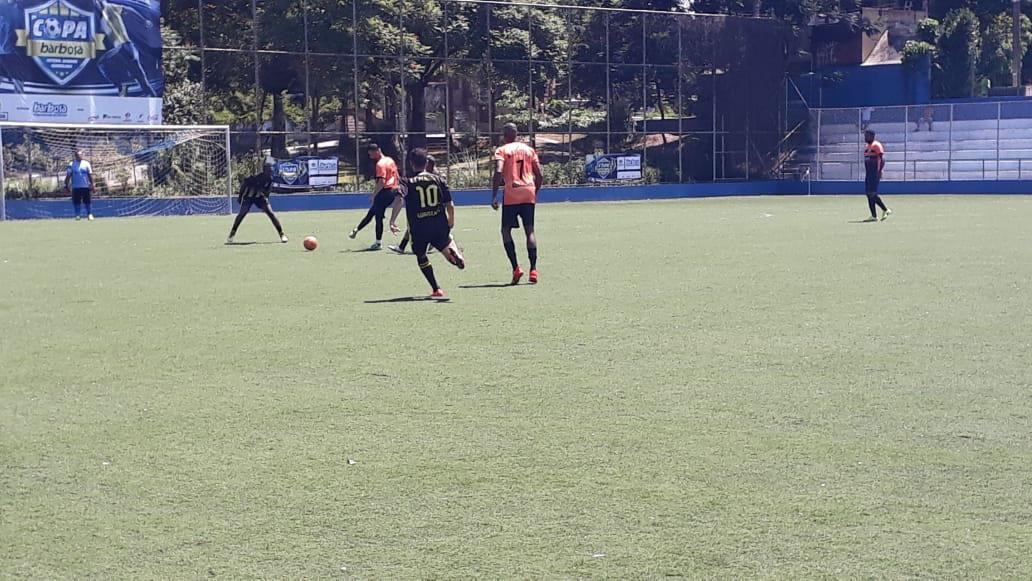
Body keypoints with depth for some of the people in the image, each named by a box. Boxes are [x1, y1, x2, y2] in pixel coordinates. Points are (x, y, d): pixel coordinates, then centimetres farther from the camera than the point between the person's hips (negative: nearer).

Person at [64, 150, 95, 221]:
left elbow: (90, 175, 5)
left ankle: (89, 214, 5)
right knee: (77, 202, 1)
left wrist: (92, 184, -1)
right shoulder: (71, 165, 4)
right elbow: (68, 176, 4)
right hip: (76, 187, 0)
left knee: (88, 201, -1)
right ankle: (77, 215, 8)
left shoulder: (86, 164, 6)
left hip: (86, 186, 0)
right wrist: (66, 185, -3)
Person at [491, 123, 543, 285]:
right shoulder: (529, 149, 14)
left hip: (511, 195, -3)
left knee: (506, 230, 6)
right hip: (529, 193, 3)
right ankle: (533, 269, -1)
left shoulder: (501, 151, 2)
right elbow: (539, 175, 10)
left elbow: (498, 172, -13)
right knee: (530, 230, 6)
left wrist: (494, 196, -12)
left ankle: (516, 268, -6)